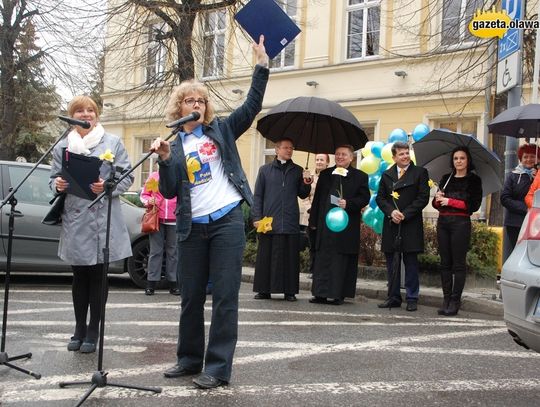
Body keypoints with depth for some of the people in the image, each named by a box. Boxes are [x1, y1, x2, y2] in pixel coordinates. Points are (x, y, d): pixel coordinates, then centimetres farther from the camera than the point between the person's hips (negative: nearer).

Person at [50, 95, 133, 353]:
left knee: (98, 277, 4)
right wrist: (57, 184, -9)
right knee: (79, 277, 10)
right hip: (74, 221, 2)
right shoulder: (62, 147, 11)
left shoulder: (112, 143, 3)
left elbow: (127, 177, 0)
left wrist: (108, 187, -18)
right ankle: (79, 329, 21)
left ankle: (93, 332, 12)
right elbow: (54, 178, 14)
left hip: (103, 221, -2)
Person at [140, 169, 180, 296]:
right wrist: (149, 201, -5)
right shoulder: (154, 176, 8)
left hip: (174, 220, 0)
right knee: (155, 251, 1)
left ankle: (173, 282, 9)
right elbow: (144, 194, 14)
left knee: (173, 251, 3)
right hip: (156, 218, 1)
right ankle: (151, 282, 4)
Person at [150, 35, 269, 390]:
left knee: (225, 295, -3)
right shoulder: (174, 146, 11)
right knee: (191, 296, 10)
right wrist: (164, 160, -12)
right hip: (193, 228, 2)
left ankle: (219, 367, 2)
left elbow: (252, 106, 0)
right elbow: (169, 192, 3)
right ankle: (190, 359, 26)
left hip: (228, 221, -2)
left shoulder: (221, 131, 9)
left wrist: (262, 64, -7)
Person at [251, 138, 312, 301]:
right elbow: (257, 195, 7)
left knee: (290, 257, 1)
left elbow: (303, 195, 15)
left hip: (290, 222, 1)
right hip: (268, 221, -1)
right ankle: (264, 290, 9)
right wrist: (256, 217, -2)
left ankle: (289, 291, 7)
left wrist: (306, 183, -5)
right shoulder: (265, 170, 10)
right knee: (266, 256, 1)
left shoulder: (298, 171, 13)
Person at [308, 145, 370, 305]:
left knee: (341, 260, -1)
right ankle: (321, 294, 7)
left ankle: (338, 294, 5)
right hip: (324, 224, 3)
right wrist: (313, 221, 7)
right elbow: (317, 198, 13)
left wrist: (348, 204, -18)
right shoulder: (325, 174, 15)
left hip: (346, 225, -3)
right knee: (322, 259, 3)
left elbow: (364, 198, -2)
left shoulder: (360, 176, 4)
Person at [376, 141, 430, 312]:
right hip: (391, 225, 4)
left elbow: (423, 197, -5)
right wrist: (391, 212, -9)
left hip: (411, 225, -4)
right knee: (391, 263, 8)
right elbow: (380, 198, 9)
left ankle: (412, 299, 7)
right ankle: (394, 297, 17)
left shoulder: (420, 173, 2)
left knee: (411, 262, 0)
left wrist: (404, 214, -12)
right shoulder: (387, 175, 13)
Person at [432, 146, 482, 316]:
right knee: (445, 262, 5)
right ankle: (446, 299, 10)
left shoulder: (474, 180, 3)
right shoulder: (446, 178, 15)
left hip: (461, 223, -5)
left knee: (459, 264, -3)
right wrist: (438, 199, -7)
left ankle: (455, 301, 0)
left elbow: (474, 205, -6)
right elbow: (436, 203, 16)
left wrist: (450, 201, -8)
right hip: (443, 223, 5)